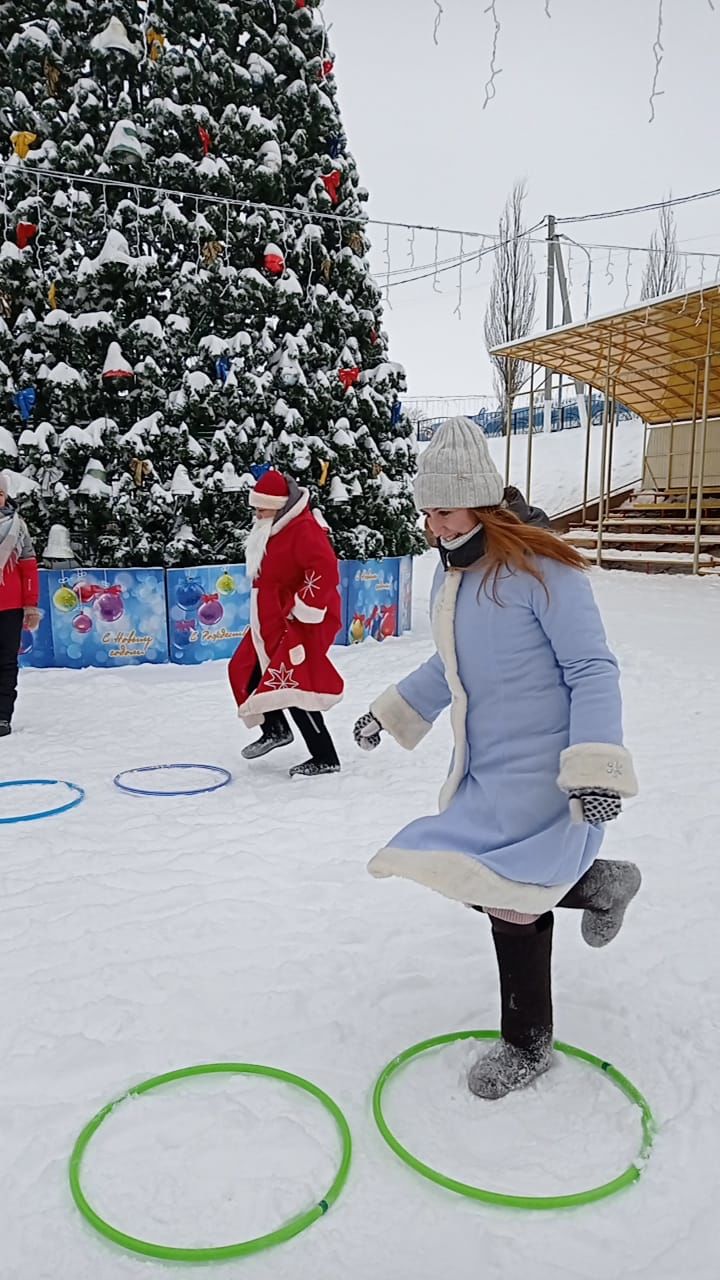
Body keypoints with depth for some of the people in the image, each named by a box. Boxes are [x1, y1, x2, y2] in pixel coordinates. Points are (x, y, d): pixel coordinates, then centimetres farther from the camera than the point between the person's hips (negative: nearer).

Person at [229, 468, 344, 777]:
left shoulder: (304, 529, -19)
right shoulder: (269, 530, 13)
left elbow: (325, 571, -30)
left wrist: (303, 610, -26)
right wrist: (262, 616, 21)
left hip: (303, 623, -11)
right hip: (273, 621, 11)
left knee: (291, 685, -15)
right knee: (245, 670, 15)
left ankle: (325, 758, -5)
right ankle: (275, 729, 34)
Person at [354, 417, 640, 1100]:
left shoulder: (540, 567, -19)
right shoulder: (450, 574, 8)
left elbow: (593, 668, -19)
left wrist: (596, 763, -28)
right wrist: (391, 712, 23)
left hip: (542, 770, -9)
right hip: (483, 768, 9)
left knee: (510, 893, -4)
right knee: (481, 879, 11)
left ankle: (527, 1043, 23)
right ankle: (596, 882, 32)